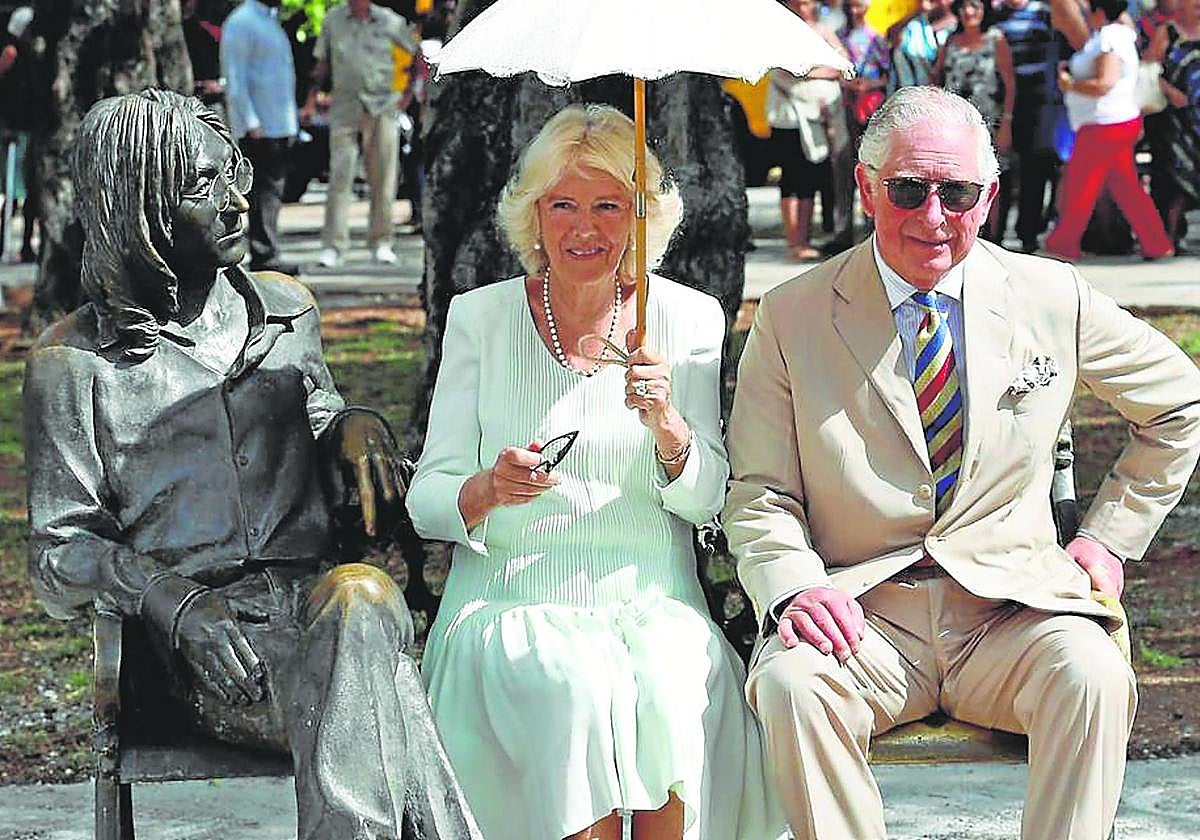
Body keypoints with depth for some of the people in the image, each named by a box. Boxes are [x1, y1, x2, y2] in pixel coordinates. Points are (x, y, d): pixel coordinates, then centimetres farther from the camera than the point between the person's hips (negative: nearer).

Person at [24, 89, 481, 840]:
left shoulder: (286, 309, 17)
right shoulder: (74, 362, 4)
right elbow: (59, 553, 1)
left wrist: (356, 425, 6)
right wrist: (174, 600, -19)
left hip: (313, 590, 4)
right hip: (200, 635, -4)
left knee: (360, 597, -37)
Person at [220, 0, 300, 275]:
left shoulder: (271, 22, 20)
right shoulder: (241, 22, -10)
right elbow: (235, 79, -15)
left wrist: (291, 124, 21)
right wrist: (251, 123, -20)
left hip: (280, 127, 9)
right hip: (259, 129, -9)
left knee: (272, 193, 10)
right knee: (264, 191, -10)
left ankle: (266, 255, 14)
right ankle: (264, 257, -11)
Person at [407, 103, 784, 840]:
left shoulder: (689, 319, 8)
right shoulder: (481, 318, 7)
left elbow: (705, 501, 3)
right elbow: (427, 501, 3)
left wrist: (667, 424, -17)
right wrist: (488, 490, -19)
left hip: (650, 595, 1)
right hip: (513, 599, 0)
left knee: (676, 692, -31)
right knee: (577, 692, -31)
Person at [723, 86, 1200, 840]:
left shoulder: (1052, 297, 6)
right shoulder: (791, 318, 2)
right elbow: (759, 496, 3)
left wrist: (1109, 537, 12)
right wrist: (795, 586, -18)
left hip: (1012, 607, 1)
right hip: (864, 613, -1)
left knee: (1092, 677, -30)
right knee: (790, 682, -32)